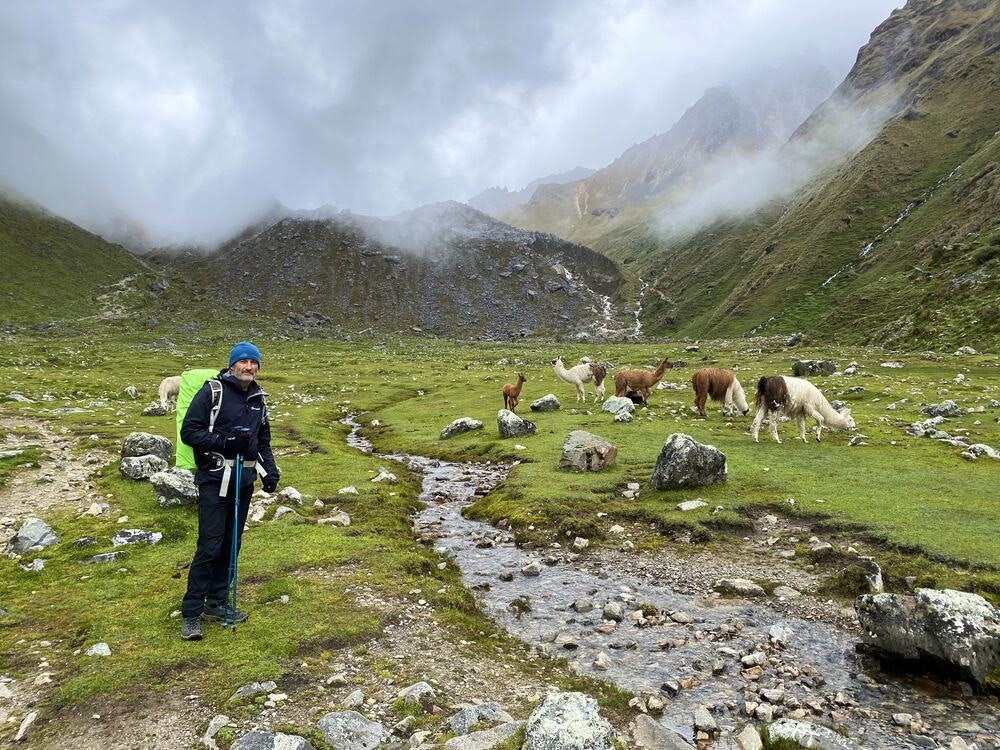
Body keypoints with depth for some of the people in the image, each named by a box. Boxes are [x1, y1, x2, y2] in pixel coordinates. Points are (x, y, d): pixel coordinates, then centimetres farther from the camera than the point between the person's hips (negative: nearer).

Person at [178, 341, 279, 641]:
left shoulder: (258, 399, 13)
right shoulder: (213, 391, -7)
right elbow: (189, 431, -10)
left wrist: (271, 470, 8)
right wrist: (225, 442, -21)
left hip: (244, 482, 7)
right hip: (215, 480, -6)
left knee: (231, 545, 12)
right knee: (209, 547, -7)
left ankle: (216, 604, 25)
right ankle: (191, 614, 4)